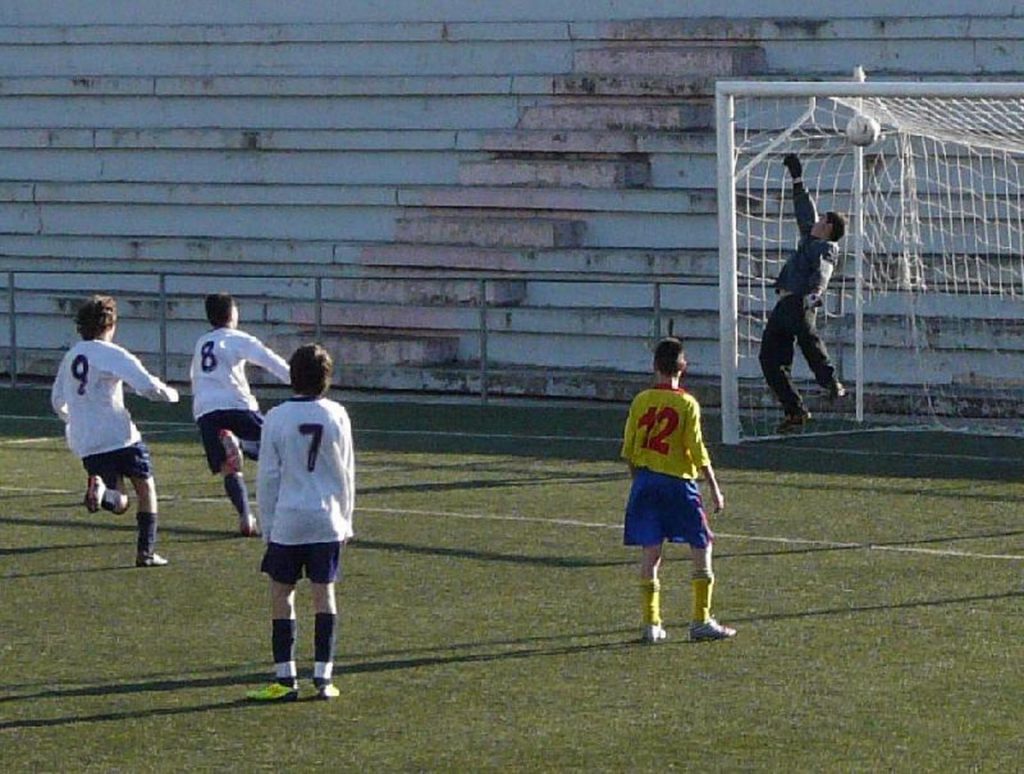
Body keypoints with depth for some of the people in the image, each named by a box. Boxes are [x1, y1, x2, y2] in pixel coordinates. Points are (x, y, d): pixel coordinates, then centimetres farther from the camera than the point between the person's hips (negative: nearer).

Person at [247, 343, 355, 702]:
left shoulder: (277, 417, -6)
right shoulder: (336, 416, 0)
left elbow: (268, 477, -2)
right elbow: (347, 473, 7)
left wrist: (267, 524, 7)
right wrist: (346, 520, 17)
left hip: (287, 521, -2)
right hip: (328, 520, 2)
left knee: (281, 593, 5)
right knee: (324, 592, 7)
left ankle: (285, 679, 1)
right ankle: (323, 677, 5)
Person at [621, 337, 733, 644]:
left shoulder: (641, 401, 1)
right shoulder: (687, 404, -9)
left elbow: (628, 448, 4)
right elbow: (697, 451, -11)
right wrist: (714, 488, -4)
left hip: (646, 480, 4)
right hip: (678, 481, -4)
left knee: (650, 551, 5)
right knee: (701, 549, 7)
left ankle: (651, 623, 4)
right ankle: (701, 621, 3)